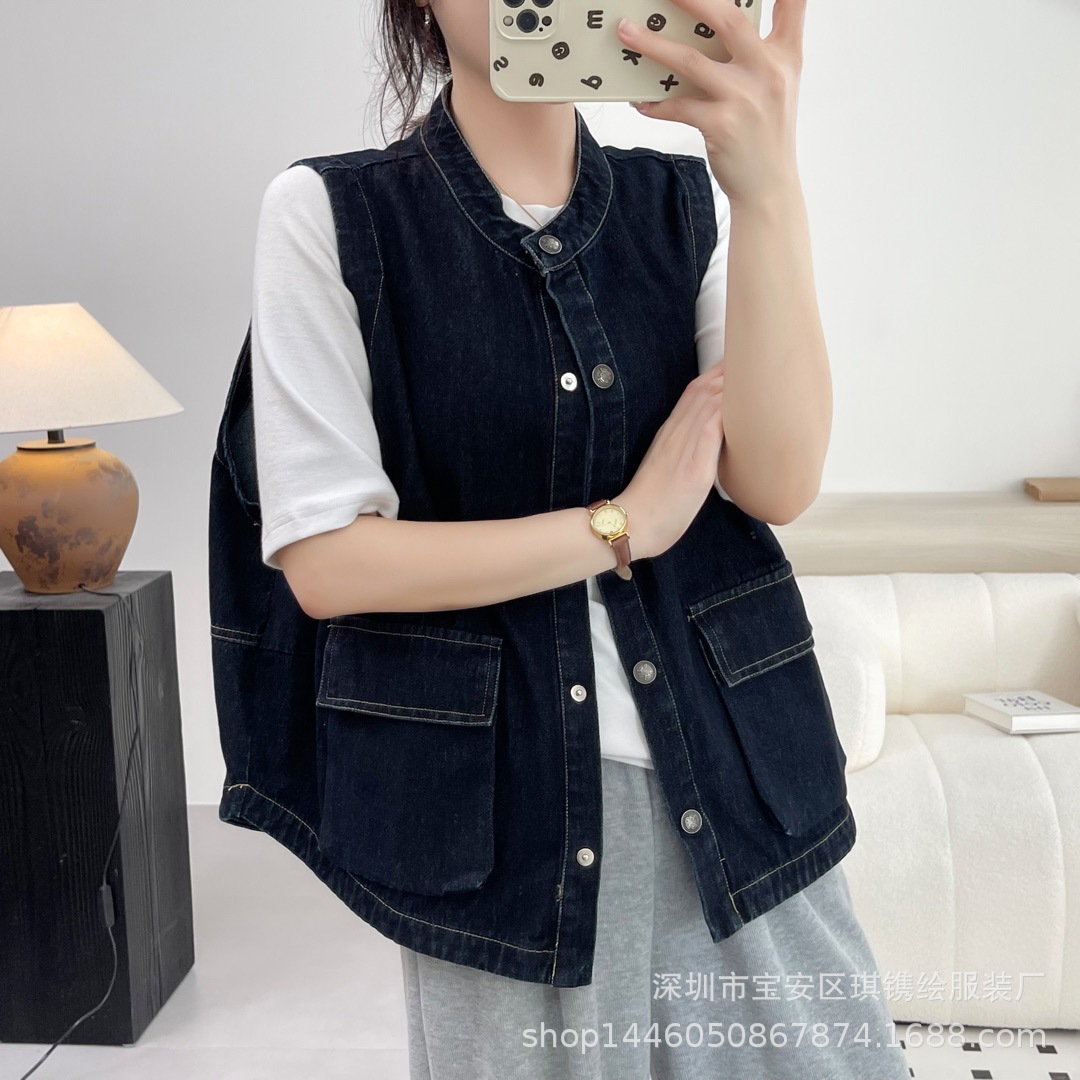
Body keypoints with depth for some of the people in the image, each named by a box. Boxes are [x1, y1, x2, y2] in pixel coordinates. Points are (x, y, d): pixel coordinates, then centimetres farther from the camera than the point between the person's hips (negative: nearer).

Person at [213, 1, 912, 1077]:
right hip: (496, 803, -2)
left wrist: (767, 183, -21)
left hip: (727, 777, 3)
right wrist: (625, 525, -10)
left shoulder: (686, 203, 4)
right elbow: (321, 556, -11)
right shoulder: (328, 211, -5)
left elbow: (779, 482, -10)